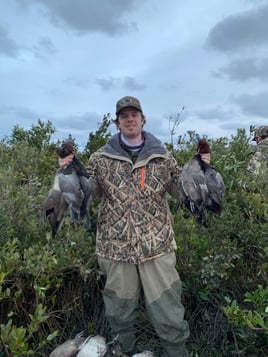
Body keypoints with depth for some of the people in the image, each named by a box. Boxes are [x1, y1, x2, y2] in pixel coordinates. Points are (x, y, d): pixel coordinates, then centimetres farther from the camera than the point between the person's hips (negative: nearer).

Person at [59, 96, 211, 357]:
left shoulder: (162, 156, 5)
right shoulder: (101, 158, 3)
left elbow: (181, 191, 10)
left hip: (158, 247, 0)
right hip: (116, 247, 1)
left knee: (169, 314, 9)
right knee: (120, 314, 18)